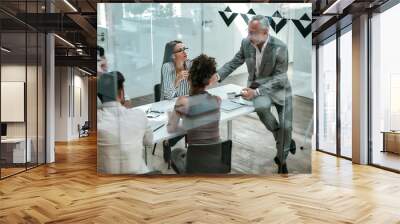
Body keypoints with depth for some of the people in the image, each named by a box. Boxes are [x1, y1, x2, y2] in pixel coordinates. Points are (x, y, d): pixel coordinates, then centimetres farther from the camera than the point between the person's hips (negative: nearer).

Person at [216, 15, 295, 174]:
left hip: (279, 87, -1)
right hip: (257, 85, 2)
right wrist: (218, 75, -16)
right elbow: (234, 62, 2)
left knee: (286, 126, -8)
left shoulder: (280, 47, -22)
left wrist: (256, 92, -35)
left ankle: (282, 160, 19)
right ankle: (282, 139, -5)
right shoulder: (246, 43, -10)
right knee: (261, 106, -33)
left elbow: (279, 78, -22)